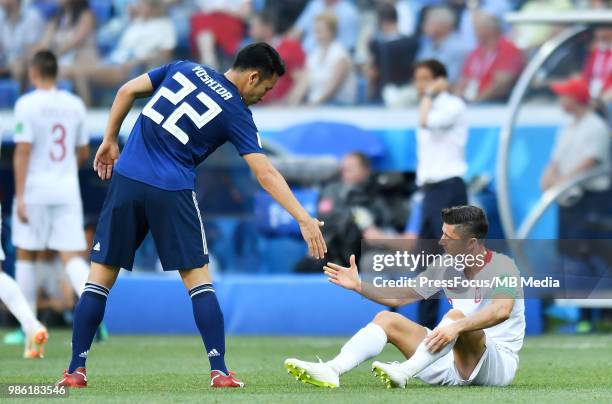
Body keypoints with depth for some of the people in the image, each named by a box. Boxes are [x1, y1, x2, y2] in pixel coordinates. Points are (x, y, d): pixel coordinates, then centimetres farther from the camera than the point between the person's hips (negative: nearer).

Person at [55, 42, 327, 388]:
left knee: (101, 276, 8)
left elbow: (127, 91, 11)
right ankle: (220, 370, 1)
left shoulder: (185, 69, 10)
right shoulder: (237, 114, -1)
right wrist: (304, 219, -9)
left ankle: (76, 371, 4)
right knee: (198, 279, 8)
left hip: (126, 179, 3)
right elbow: (266, 174, -8)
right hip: (173, 192, -3)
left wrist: (110, 140, 20)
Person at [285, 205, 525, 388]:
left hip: (500, 364, -7)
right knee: (386, 319, -2)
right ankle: (331, 371, -25)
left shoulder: (501, 267, -14)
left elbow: (502, 310, -35)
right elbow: (400, 297, 15)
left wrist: (456, 326, -48)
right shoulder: (446, 267, 8)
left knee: (456, 315, -35)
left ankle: (404, 373, -46)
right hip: (454, 363, 7)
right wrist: (358, 285, 2)